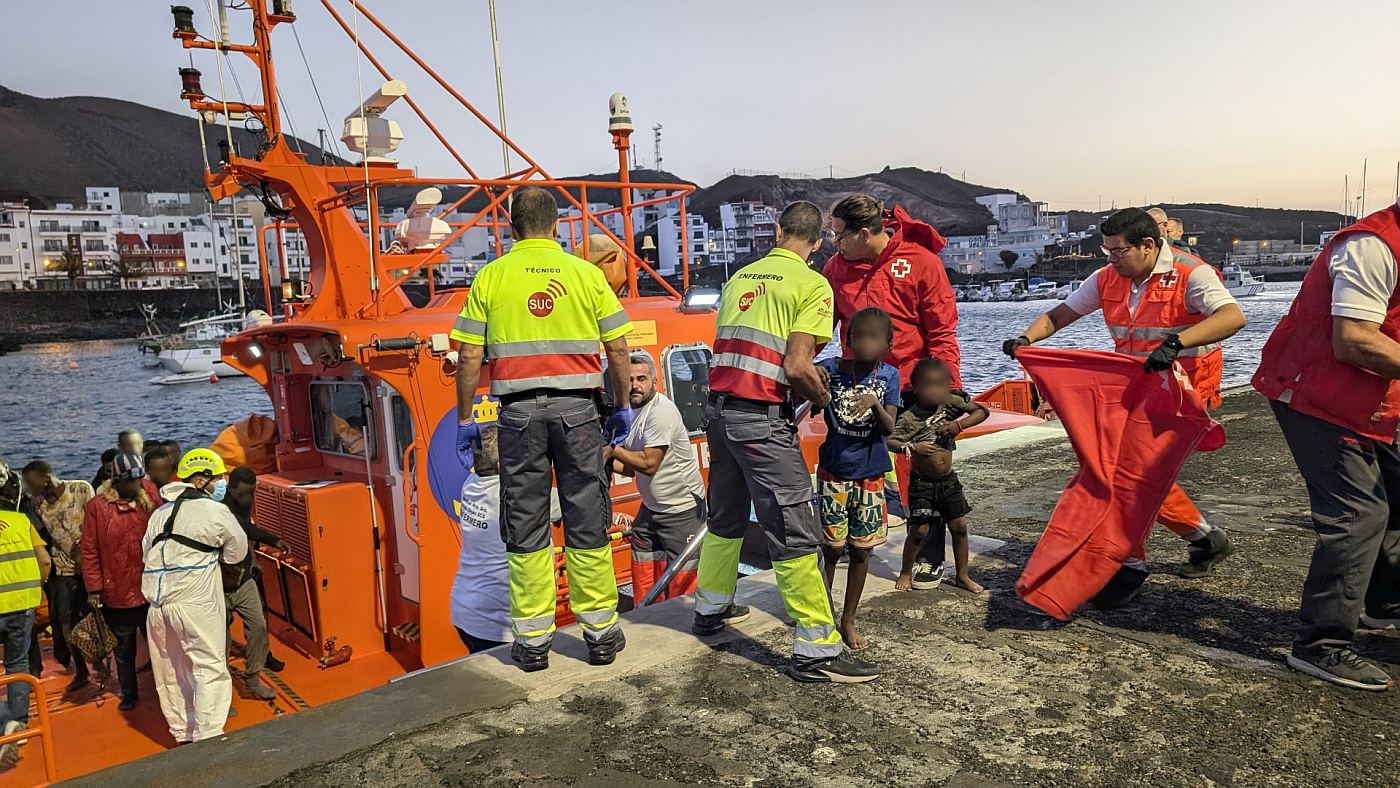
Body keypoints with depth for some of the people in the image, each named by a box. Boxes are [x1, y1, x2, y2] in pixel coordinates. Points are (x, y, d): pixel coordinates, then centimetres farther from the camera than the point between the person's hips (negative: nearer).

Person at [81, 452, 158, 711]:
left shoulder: (150, 496, -3)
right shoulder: (97, 506, -10)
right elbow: (89, 550, -7)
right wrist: (94, 589, -8)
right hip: (117, 595, -1)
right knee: (124, 650, 16)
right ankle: (129, 693, 33)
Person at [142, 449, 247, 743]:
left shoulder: (160, 513, 15)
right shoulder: (215, 511, -5)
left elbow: (147, 551, 15)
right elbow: (238, 551, 4)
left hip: (157, 603, 7)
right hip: (194, 603, -7)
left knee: (171, 674, 15)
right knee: (210, 668, -1)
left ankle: (183, 735, 24)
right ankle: (207, 738, -6)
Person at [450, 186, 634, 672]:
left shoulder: (490, 277, 3)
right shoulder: (586, 273, 3)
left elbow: (469, 357, 0)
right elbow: (617, 349, 1)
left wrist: (465, 419, 8)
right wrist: (621, 407, 12)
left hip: (520, 411, 0)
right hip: (578, 407, 0)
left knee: (526, 527, 8)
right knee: (587, 523, 8)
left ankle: (532, 641, 15)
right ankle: (600, 632, 16)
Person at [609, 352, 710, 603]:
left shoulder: (662, 411, -19)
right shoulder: (632, 412, 8)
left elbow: (648, 464, -24)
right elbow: (631, 468, 10)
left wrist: (612, 449, -17)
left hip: (682, 509, -9)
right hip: (651, 509, 9)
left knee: (680, 588, -4)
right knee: (644, 591, 12)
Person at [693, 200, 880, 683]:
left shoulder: (740, 277, 14)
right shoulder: (812, 284, -6)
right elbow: (796, 368, -17)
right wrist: (825, 400, 2)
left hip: (719, 408, 8)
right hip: (762, 420, -7)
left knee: (725, 518, 24)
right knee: (795, 534, -3)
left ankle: (711, 609, 39)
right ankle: (816, 651, 2)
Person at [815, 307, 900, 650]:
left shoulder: (888, 376, -5)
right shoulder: (832, 368, -9)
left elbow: (889, 428, -10)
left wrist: (874, 403, -29)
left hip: (870, 476, 2)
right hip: (834, 472, -2)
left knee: (861, 549, 8)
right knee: (832, 547, 1)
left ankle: (848, 619, 23)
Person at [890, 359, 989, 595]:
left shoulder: (951, 402, -5)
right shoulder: (909, 418, -16)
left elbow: (982, 412, -4)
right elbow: (889, 441, -17)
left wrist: (960, 425, -18)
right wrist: (911, 447, -31)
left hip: (948, 480, 4)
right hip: (921, 482, -4)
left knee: (959, 526, 6)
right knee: (920, 529, -2)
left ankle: (962, 575, 21)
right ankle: (905, 573, 18)